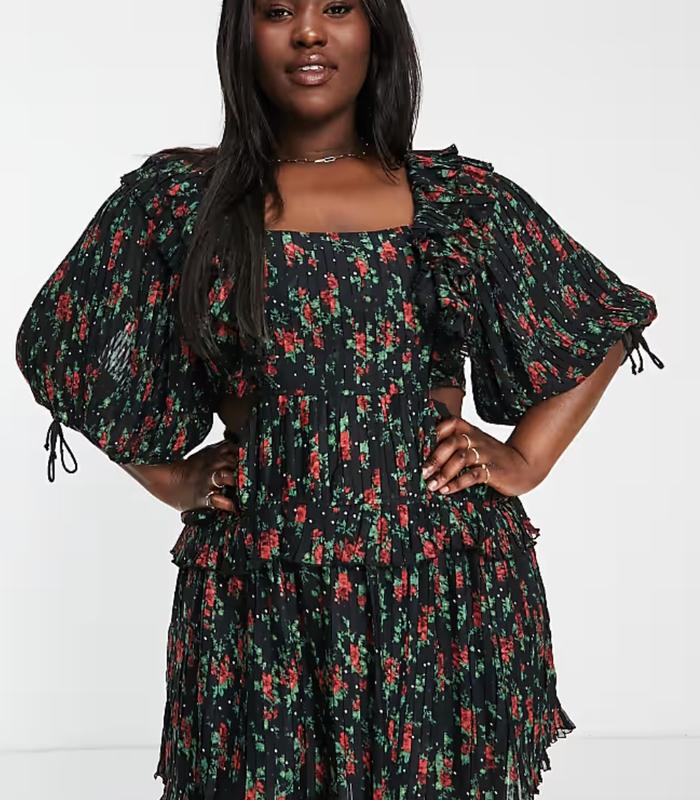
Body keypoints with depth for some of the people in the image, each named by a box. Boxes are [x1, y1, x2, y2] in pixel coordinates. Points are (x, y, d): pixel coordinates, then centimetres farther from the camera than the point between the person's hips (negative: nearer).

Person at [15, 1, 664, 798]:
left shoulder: (465, 198, 5)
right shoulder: (179, 197, 3)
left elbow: (611, 320, 16)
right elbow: (58, 346, 13)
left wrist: (526, 458, 5)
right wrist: (174, 480, 4)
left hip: (449, 586, 1)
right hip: (258, 595, 0)